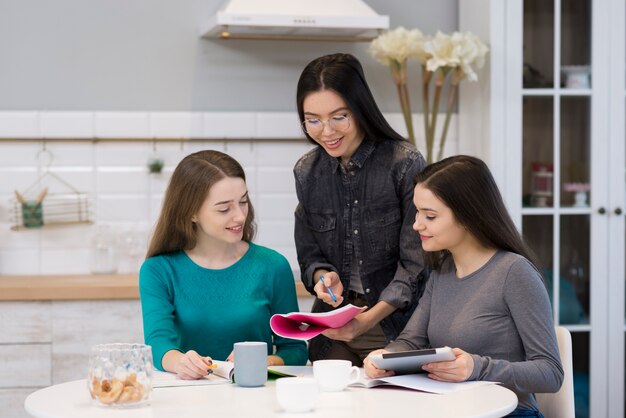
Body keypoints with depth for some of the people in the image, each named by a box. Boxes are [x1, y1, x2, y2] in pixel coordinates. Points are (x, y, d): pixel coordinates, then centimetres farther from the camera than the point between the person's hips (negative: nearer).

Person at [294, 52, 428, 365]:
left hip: (396, 327, -3)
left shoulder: (405, 163, -12)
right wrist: (322, 276, -11)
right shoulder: (306, 172, 4)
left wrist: (370, 318, -22)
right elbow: (308, 254, 12)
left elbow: (416, 263, -12)